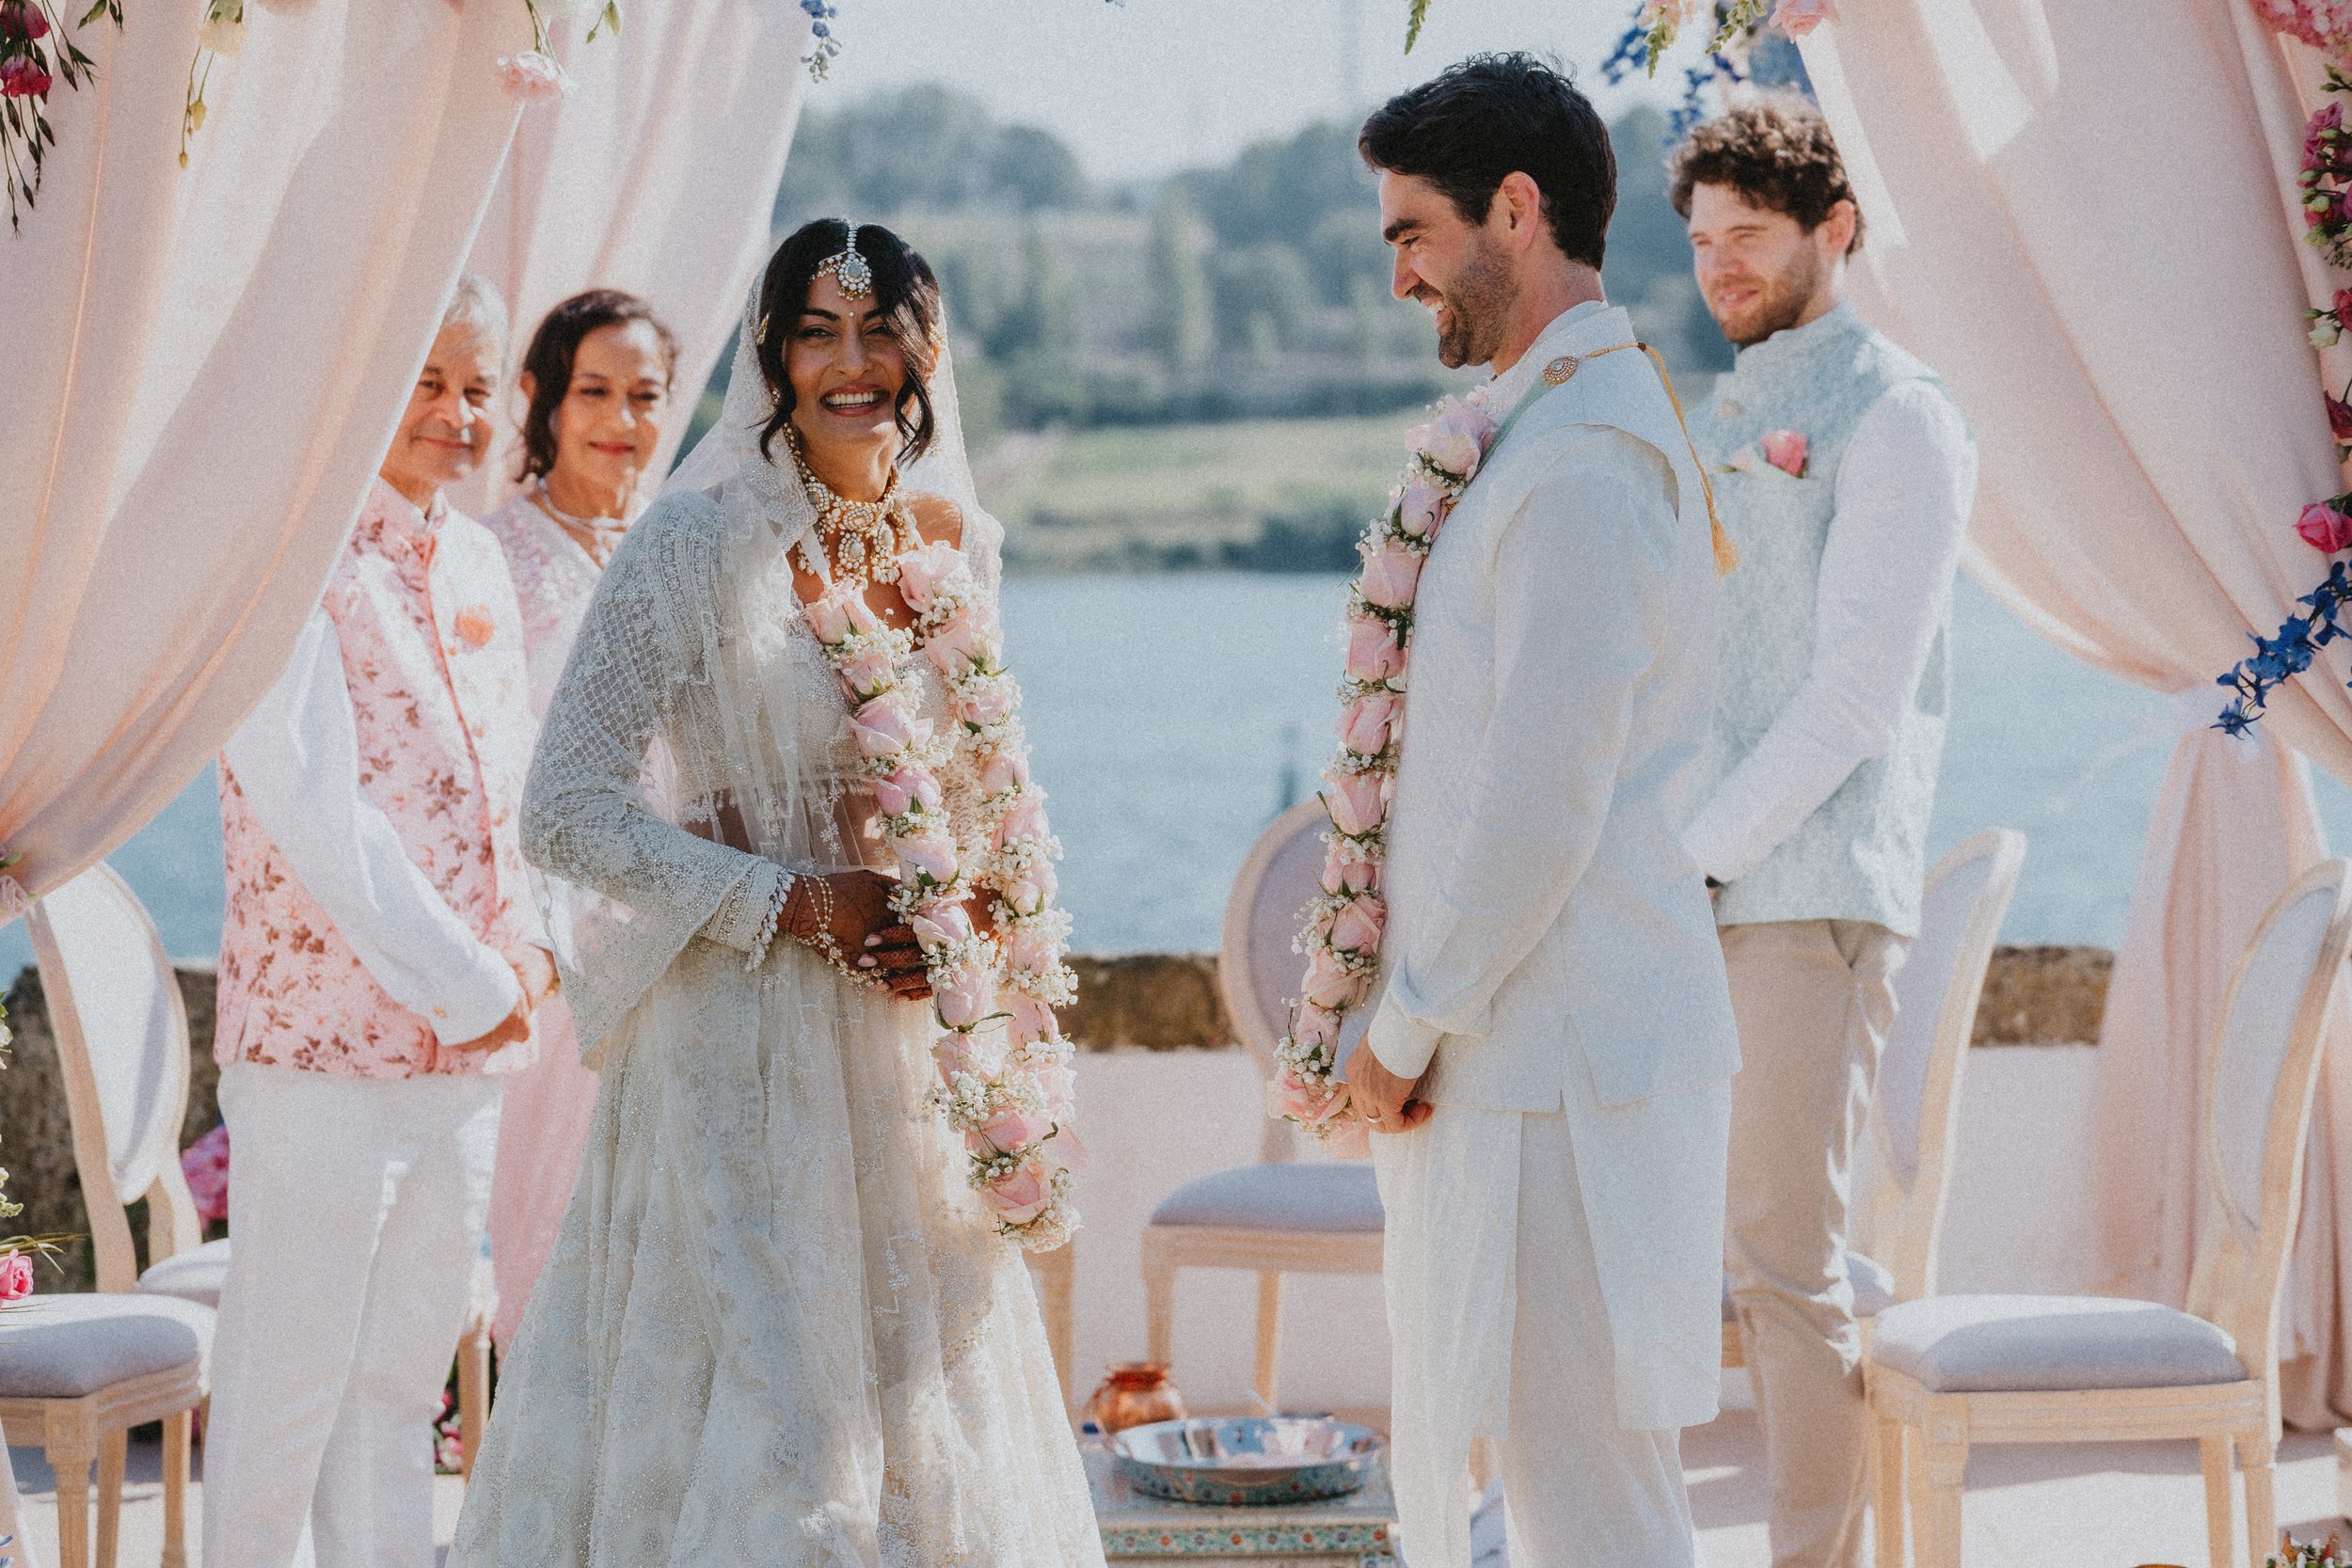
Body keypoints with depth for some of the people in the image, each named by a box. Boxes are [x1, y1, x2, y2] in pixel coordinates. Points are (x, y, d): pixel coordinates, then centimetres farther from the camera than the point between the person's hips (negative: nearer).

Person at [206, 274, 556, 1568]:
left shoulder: (475, 564, 13)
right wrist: (470, 987, -14)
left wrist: (524, 949, 6)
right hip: (325, 1038, -7)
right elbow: (312, 812, -17)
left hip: (466, 1049, 7)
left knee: (403, 1380, 12)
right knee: (288, 1387, 0)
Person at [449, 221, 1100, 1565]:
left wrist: (972, 921, 0)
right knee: (758, 1416, -5)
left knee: (923, 1409, 11)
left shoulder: (958, 544, 7)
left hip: (916, 1042, 6)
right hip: (746, 1045, -6)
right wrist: (795, 904, -17)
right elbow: (568, 813, -14)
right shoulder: (703, 542, -10)